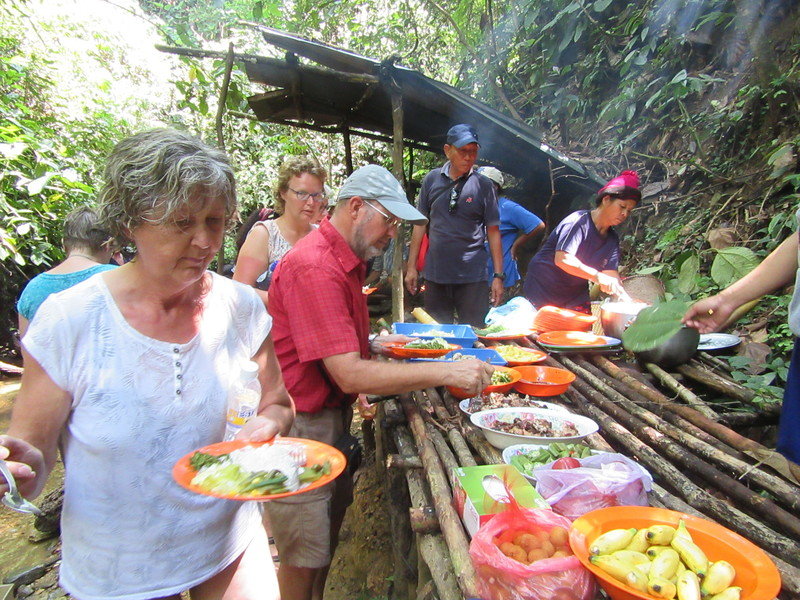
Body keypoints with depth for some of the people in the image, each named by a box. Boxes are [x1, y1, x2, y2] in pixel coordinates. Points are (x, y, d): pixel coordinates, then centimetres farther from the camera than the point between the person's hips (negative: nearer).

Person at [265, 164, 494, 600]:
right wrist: (447, 372, -28)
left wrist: (373, 343, 4)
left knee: (329, 531, 21)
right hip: (299, 427, -9)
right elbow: (350, 375, -29)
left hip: (332, 416, 9)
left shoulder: (346, 261, 8)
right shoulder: (315, 267, -25)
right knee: (304, 557, 7)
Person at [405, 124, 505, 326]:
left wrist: (498, 275, -3)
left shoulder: (483, 185, 0)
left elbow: (493, 231, 1)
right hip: (435, 274, 2)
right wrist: (411, 267, 5)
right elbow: (420, 224, 8)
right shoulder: (432, 180, 5)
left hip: (472, 277, -2)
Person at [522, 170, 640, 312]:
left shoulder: (612, 239, 6)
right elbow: (562, 259, -30)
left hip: (576, 296, 7)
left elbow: (611, 274, -4)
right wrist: (597, 276, -36)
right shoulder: (579, 222, -18)